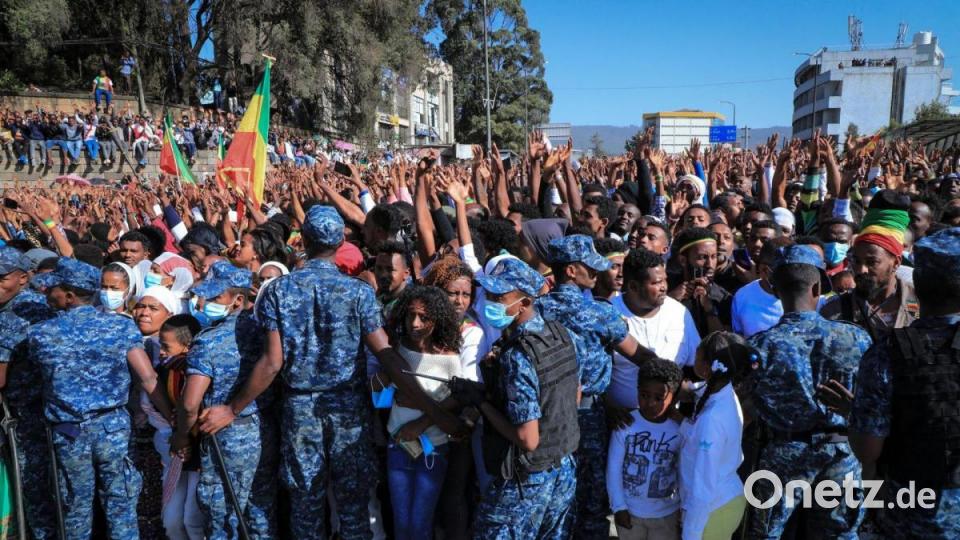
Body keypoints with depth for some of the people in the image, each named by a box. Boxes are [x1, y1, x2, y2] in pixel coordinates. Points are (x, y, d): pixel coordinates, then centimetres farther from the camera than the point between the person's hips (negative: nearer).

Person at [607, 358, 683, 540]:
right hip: (630, 510, 0)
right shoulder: (625, 424, -18)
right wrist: (618, 506, -9)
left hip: (666, 513, 0)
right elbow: (614, 468, -10)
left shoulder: (679, 430, -15)